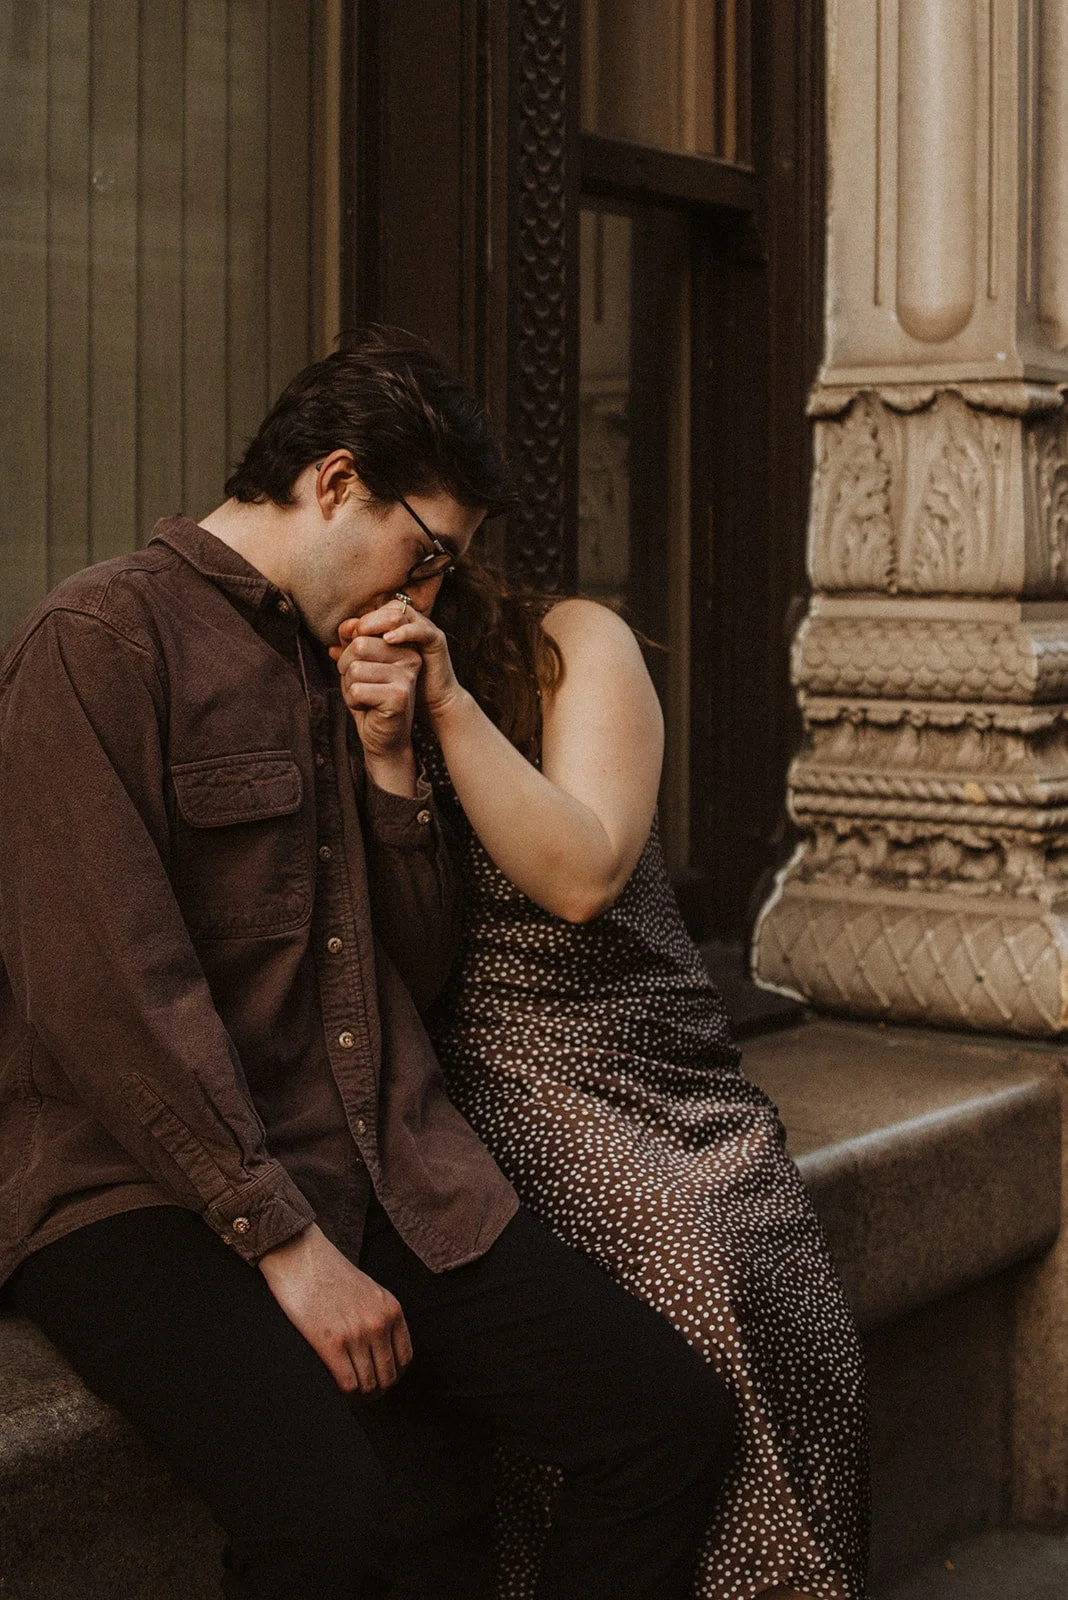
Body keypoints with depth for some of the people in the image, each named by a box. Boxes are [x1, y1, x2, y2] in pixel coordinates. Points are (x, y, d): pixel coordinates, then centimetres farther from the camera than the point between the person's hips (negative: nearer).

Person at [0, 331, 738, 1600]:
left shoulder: (341, 665, 19)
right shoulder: (103, 641, -7)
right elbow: (109, 994, -16)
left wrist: (388, 759, 5)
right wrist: (285, 1245, -16)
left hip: (388, 1182, 7)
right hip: (150, 1192, -7)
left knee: (675, 1417, -9)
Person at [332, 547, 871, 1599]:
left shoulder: (573, 645, 5)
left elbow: (580, 878, -9)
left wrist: (449, 703, -15)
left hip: (658, 1068, 1)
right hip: (497, 1076, -1)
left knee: (757, 1286, -27)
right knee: (676, 1270, -30)